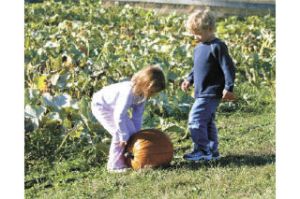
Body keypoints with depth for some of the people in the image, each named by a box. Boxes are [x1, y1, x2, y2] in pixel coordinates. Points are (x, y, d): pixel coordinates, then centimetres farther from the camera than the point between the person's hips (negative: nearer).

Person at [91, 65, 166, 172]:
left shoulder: (142, 92, -13)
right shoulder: (129, 92, -39)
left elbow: (137, 115, -5)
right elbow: (119, 116, -36)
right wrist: (124, 137, -30)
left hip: (116, 107, 9)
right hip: (101, 105, -9)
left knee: (131, 131, 3)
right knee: (119, 133, -18)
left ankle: (126, 161, 12)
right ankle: (114, 165, -10)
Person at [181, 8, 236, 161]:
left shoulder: (217, 46, -15)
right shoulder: (199, 47, 12)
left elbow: (228, 67, -16)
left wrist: (228, 87, -19)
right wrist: (189, 79, 13)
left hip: (210, 94, -9)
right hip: (202, 93, 9)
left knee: (195, 119, -12)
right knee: (207, 122, 15)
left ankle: (203, 151, -4)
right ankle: (212, 151, 24)